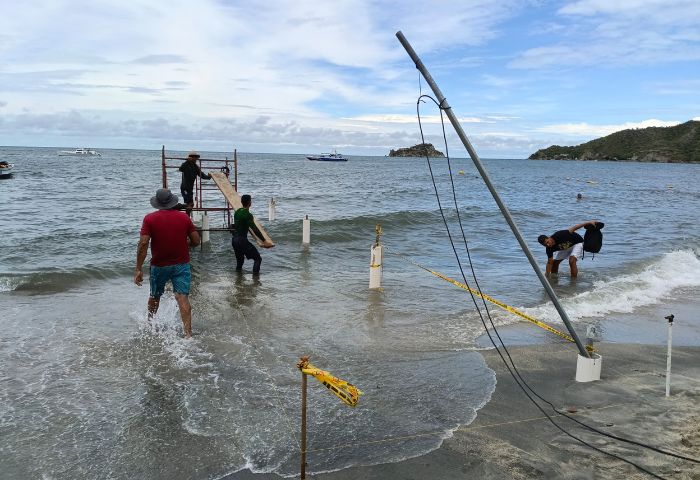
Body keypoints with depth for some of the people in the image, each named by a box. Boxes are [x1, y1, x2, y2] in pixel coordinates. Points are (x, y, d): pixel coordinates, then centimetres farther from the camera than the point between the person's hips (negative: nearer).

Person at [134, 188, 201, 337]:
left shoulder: (150, 219, -7)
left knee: (155, 296, 21)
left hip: (159, 265, 0)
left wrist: (138, 269, -13)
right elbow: (196, 241, 0)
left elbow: (143, 243, -15)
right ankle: (188, 333, -20)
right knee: (182, 297, -7)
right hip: (181, 264, 0)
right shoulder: (184, 217, -2)